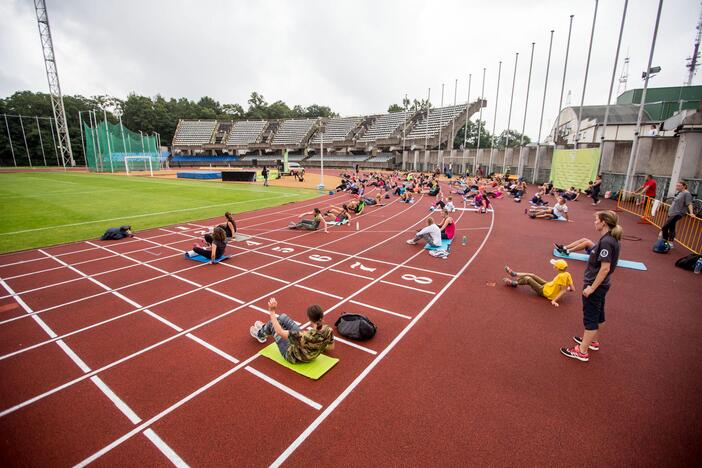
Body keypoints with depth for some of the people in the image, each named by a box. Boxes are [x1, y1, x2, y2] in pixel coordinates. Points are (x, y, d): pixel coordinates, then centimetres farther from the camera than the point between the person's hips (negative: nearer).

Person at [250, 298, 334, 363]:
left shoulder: (306, 336, -44)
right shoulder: (328, 330, -27)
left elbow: (280, 332, -31)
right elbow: (331, 347, -5)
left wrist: (272, 312, -26)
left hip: (294, 357, -5)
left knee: (273, 323, 7)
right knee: (282, 317, 11)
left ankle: (261, 334, 44)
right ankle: (265, 328, 45)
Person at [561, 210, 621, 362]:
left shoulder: (606, 241, -24)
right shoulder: (611, 239, 4)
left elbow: (605, 268, -26)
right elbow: (604, 265, 12)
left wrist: (591, 287, -21)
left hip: (596, 285, -9)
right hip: (601, 284, 9)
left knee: (590, 318, 0)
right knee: (597, 315, 23)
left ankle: (582, 352, 10)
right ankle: (593, 341, 41)